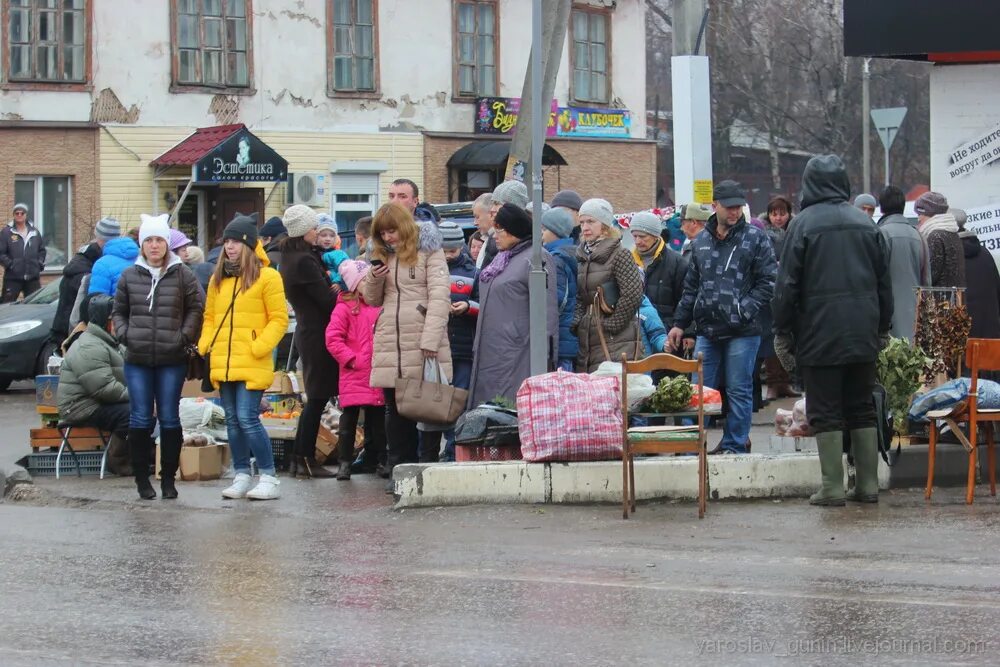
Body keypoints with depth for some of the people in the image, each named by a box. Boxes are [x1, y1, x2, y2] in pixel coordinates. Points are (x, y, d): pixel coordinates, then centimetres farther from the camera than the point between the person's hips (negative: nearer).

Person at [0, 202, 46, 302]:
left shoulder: (34, 232, 12)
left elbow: (42, 250, 21)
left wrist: (40, 263, 7)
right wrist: (9, 264, -14)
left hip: (33, 278, 4)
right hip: (13, 278, -4)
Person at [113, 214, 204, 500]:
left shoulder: (182, 275, 1)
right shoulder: (129, 276, 7)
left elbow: (196, 308, 5)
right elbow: (119, 311, 16)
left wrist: (184, 336, -7)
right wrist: (124, 334, -1)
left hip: (172, 361, -1)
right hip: (137, 361, 1)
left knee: (169, 419, 3)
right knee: (140, 419, 1)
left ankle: (168, 477, 11)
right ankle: (142, 478, 9)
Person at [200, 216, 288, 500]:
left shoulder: (267, 277, -3)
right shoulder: (218, 279, 15)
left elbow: (279, 319, -5)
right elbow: (209, 317, 21)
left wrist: (258, 347, -14)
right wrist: (205, 345, 5)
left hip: (252, 366, -6)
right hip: (223, 364, 6)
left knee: (248, 419, -12)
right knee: (232, 421, 9)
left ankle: (268, 477, -5)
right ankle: (241, 477, 17)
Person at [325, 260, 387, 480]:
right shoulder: (345, 307, -3)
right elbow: (332, 338, -9)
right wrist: (351, 359, -13)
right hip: (354, 377, -5)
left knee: (378, 420, 9)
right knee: (349, 420, -2)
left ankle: (376, 461, 18)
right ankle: (344, 463, 2)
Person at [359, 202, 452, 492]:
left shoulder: (428, 251, 0)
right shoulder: (383, 256, 17)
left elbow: (440, 295, -8)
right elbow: (372, 300, 22)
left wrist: (431, 338, -17)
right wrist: (374, 279, -1)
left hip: (423, 346, -5)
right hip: (389, 345, 5)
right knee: (396, 409, 6)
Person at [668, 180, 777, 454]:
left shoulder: (755, 238, 0)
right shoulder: (700, 242, 14)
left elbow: (768, 281, -3)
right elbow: (691, 287, 20)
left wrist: (745, 309, -13)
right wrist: (680, 323, 15)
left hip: (742, 331, -4)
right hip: (707, 330, 4)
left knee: (739, 390, 1)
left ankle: (734, 446, 8)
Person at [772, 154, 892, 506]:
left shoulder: (804, 224, -7)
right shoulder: (866, 224, 6)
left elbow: (788, 284, -8)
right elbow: (884, 282, 11)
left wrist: (783, 329, 2)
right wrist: (882, 327, 19)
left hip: (820, 332, -4)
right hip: (863, 333, 4)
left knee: (826, 412, 0)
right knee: (862, 409, 12)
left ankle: (833, 487, -2)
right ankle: (868, 484, 11)